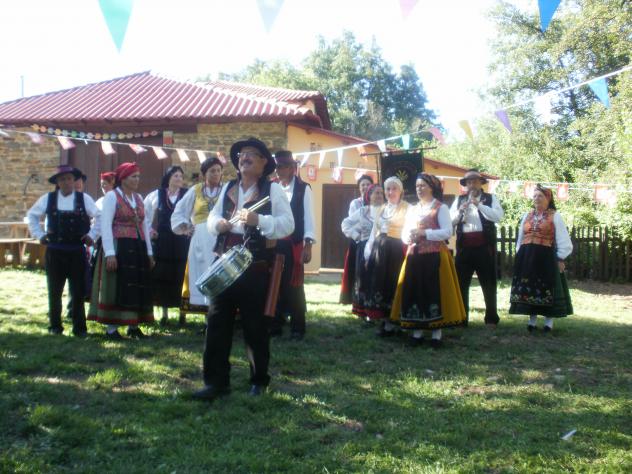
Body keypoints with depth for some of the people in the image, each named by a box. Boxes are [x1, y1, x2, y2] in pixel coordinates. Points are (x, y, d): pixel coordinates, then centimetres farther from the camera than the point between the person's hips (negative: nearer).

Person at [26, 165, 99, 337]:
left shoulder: (84, 199, -1)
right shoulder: (48, 199, 2)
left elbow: (100, 217, 8)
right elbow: (32, 215, 15)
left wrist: (91, 235, 1)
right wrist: (39, 234, 8)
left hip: (77, 251, -1)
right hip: (54, 251, 1)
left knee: (78, 292, 2)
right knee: (54, 291, 8)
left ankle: (79, 327, 11)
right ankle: (55, 326, 21)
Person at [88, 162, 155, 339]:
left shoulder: (139, 198, 15)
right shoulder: (112, 196, -6)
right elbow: (105, 226, -11)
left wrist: (149, 252, 14)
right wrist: (110, 253, -19)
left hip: (138, 248, 7)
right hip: (118, 248, -7)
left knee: (138, 286, 9)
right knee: (117, 287, -3)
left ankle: (133, 325, 19)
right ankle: (111, 327, 5)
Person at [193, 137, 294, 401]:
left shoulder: (272, 190, -2)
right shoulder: (228, 187, 15)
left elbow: (287, 225, -11)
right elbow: (212, 217, 16)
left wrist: (258, 220, -25)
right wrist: (218, 223, -7)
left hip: (255, 266, -5)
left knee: (255, 324, 6)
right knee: (217, 321, 3)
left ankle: (259, 380, 23)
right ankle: (216, 381, 12)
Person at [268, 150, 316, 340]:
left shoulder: (303, 188, -2)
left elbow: (308, 217, -4)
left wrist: (308, 245, -11)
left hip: (293, 244, -4)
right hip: (273, 243, 4)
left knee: (294, 285, 1)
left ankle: (297, 327, 11)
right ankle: (275, 325, 18)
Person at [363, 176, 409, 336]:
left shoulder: (407, 208, -3)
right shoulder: (382, 208, 18)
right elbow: (374, 231, 18)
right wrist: (369, 254, 13)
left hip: (396, 251, -6)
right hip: (379, 249, 7)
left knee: (392, 283, -4)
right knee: (378, 282, 7)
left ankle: (390, 323, 2)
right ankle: (383, 319, 17)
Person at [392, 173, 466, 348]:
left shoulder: (441, 208, -1)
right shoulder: (412, 209, 16)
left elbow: (448, 232, -11)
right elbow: (404, 234, 15)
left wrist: (424, 233, -18)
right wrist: (410, 237, -8)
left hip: (435, 256, -5)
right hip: (414, 256, 5)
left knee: (434, 292, -5)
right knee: (414, 291, 3)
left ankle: (437, 333, 1)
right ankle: (417, 331, 10)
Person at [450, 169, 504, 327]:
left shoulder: (490, 198, 6)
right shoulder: (459, 200, 14)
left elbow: (498, 216, -10)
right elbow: (450, 221, 7)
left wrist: (479, 204, -16)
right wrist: (461, 210, -10)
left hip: (484, 246, -2)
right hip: (464, 246, 3)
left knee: (488, 283, 3)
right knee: (461, 283, 5)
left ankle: (491, 318, 11)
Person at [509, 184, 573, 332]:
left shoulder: (555, 216, 0)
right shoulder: (527, 215, 14)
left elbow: (563, 240, -2)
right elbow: (520, 238, 20)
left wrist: (560, 259, -7)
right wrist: (520, 254, 13)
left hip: (546, 257, -4)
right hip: (527, 256, 5)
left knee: (547, 287, 0)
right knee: (528, 287, 5)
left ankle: (549, 320, 9)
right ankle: (532, 319, 15)